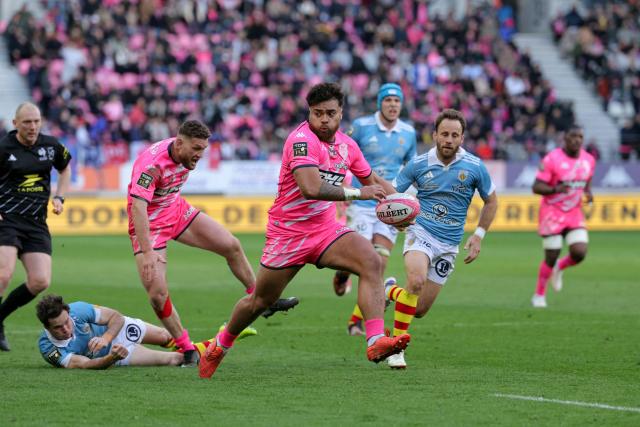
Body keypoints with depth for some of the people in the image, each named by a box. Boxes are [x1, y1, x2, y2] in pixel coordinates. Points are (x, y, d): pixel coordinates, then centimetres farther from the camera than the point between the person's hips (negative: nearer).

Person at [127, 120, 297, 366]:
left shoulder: (187, 155, -8)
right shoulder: (151, 163, -33)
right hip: (149, 224, -7)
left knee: (231, 246, 6)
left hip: (177, 210, 7)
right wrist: (147, 253, -47)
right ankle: (187, 350, 0)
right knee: (157, 294, -16)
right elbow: (138, 207, -42)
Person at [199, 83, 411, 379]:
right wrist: (356, 193, -29)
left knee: (372, 263, -23)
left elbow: (372, 181, 21)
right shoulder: (302, 139, -21)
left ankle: (375, 342, -33)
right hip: (287, 233, -5)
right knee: (259, 302, 9)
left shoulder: (346, 144, 3)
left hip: (326, 230, 5)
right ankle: (221, 344, 38)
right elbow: (311, 188, -36)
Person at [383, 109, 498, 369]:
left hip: (449, 245, 2)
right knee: (416, 280, -34)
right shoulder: (418, 164, -5)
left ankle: (391, 291, 39)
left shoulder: (474, 167, -4)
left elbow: (491, 201, 11)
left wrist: (478, 235, 3)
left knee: (420, 310, 5)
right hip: (420, 233, -2)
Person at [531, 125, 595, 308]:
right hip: (552, 213, -4)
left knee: (579, 254, -11)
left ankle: (559, 268, 23)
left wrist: (588, 194, -3)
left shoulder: (589, 160, 1)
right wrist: (556, 189, -33)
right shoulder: (552, 159, -16)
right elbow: (536, 187, -16)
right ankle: (539, 295, 22)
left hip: (575, 214, 5)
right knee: (551, 257, -1)